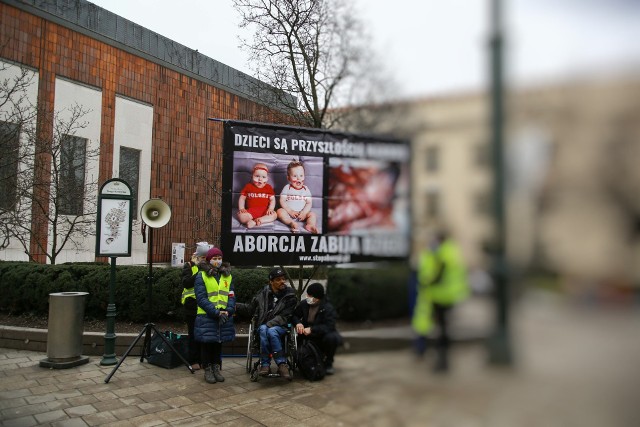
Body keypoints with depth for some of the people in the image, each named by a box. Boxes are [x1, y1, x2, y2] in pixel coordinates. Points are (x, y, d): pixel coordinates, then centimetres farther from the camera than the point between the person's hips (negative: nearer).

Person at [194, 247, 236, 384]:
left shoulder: (227, 276, 10)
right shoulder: (201, 276, -4)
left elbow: (231, 296, 6)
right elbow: (201, 298, -11)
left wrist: (228, 311, -12)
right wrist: (216, 312, -18)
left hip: (224, 317, 4)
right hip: (206, 317, -4)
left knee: (219, 343, 14)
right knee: (207, 344, 6)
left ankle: (217, 368, 29)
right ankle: (208, 370, 22)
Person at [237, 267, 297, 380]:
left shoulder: (290, 296, 1)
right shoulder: (263, 293, 8)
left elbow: (284, 317, -6)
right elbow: (250, 309, 17)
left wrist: (269, 324, -21)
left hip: (280, 326, -2)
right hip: (262, 325, 2)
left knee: (271, 331, -36)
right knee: (263, 330, -34)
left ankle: (265, 364, -27)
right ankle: (282, 364, -32)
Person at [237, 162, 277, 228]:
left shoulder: (269, 187, 8)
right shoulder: (248, 186, 9)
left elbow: (272, 199, 6)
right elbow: (242, 198, 11)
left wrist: (270, 209, -12)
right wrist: (241, 208, -4)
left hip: (264, 211, 1)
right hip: (251, 211, 0)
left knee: (274, 215, -27)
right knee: (240, 216, -26)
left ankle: (254, 222, -34)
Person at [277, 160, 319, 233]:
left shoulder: (306, 189, 4)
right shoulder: (287, 188, -1)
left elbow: (309, 203, 0)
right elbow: (282, 201, -6)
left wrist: (304, 213, -17)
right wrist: (290, 211, -18)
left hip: (302, 213, 2)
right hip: (289, 212, -2)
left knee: (312, 214, -15)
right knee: (280, 211, -27)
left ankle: (310, 225, -41)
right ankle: (292, 223, -44)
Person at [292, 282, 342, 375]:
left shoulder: (328, 308, -18)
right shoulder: (304, 304, -5)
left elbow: (329, 326, -28)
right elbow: (294, 315, 5)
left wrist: (312, 329, -38)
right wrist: (298, 323, -20)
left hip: (323, 335, -4)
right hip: (307, 337, 4)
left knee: (331, 337, -35)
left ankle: (328, 363, -6)